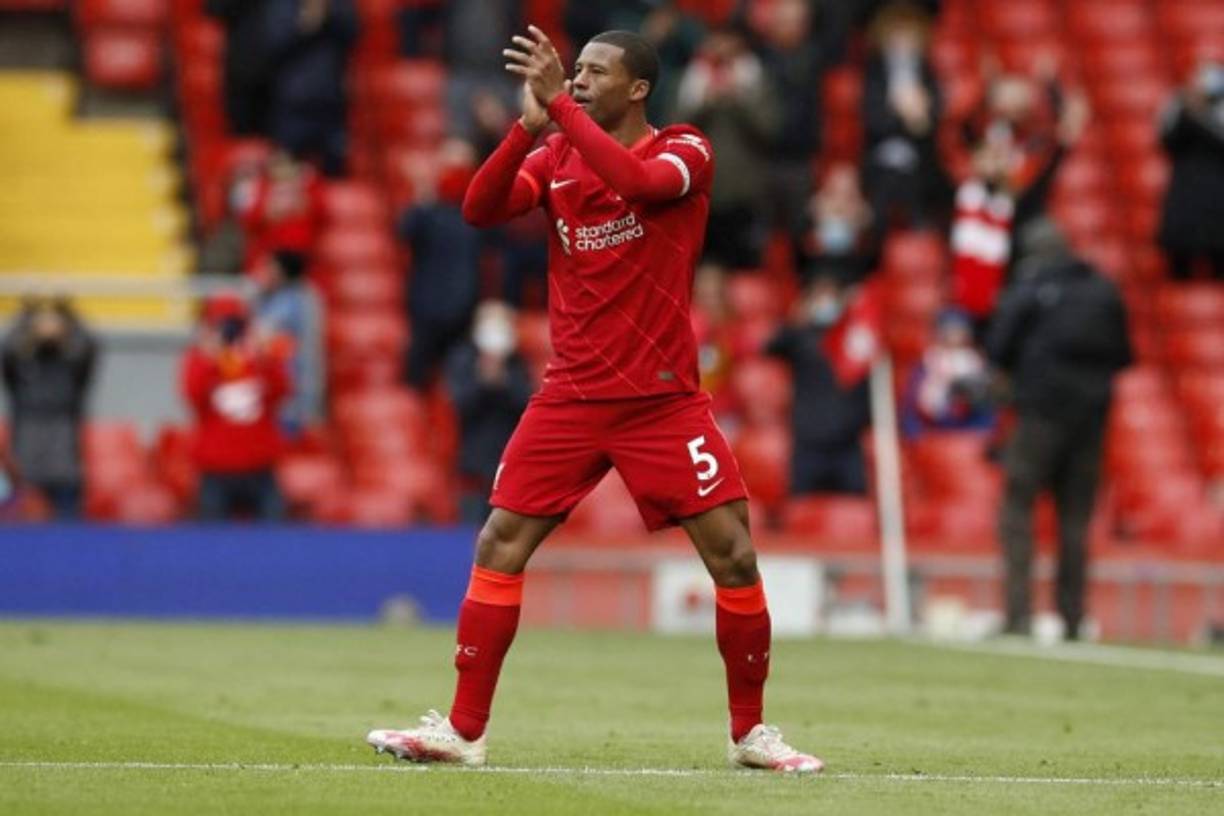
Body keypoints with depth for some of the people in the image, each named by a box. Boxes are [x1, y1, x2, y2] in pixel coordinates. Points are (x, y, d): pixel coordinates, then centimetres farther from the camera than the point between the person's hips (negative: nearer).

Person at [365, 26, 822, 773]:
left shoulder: (685, 151, -5)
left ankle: (751, 731, 8)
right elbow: (480, 209, -9)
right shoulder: (555, 157, 7)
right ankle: (464, 730, 3)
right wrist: (529, 126, -22)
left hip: (665, 398, -3)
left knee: (733, 556, -8)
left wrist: (559, 105, -27)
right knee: (499, 546, -3)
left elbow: (634, 180, -28)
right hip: (571, 396, 3)